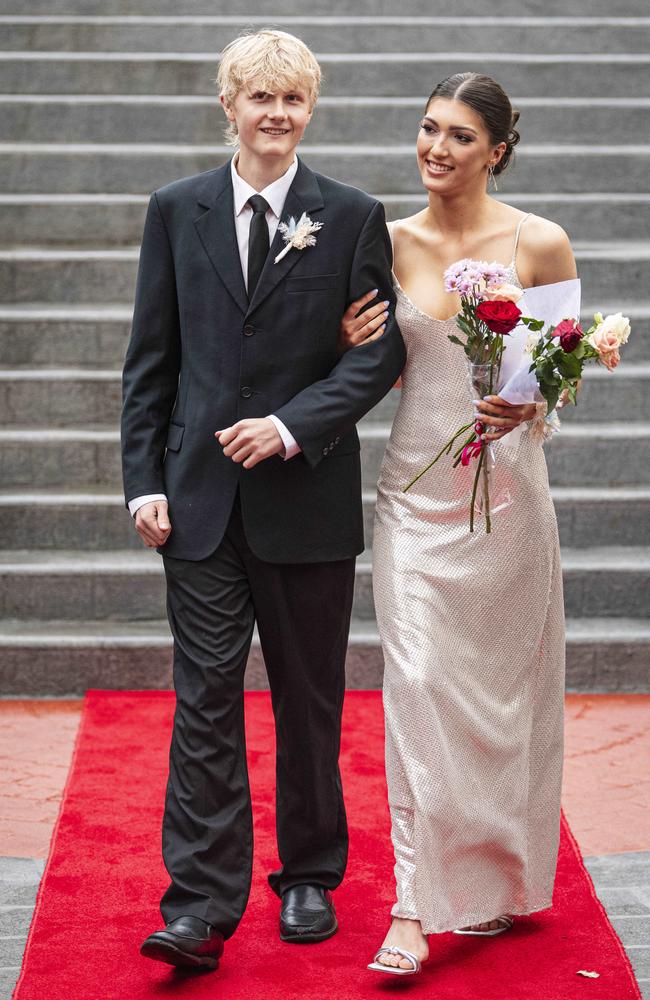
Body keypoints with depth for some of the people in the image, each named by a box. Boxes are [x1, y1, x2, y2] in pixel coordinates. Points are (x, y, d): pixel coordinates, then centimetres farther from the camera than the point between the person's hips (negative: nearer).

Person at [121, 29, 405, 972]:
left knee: (311, 700, 10)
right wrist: (145, 480, 0)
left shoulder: (354, 216, 2)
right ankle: (201, 907, 1)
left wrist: (293, 424, -15)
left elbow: (380, 348, -2)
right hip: (203, 498, 1)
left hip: (309, 497, 0)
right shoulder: (177, 210, 7)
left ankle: (310, 877, 26)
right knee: (206, 700, -2)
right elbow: (151, 358, 7)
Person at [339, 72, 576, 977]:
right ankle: (418, 904, 1)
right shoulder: (394, 242, 4)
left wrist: (529, 405, -17)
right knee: (416, 682, -5)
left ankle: (503, 877, 28)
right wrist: (354, 348, -7)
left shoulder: (539, 244, -5)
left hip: (505, 485, -2)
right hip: (416, 487, 2)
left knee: (503, 685, 9)